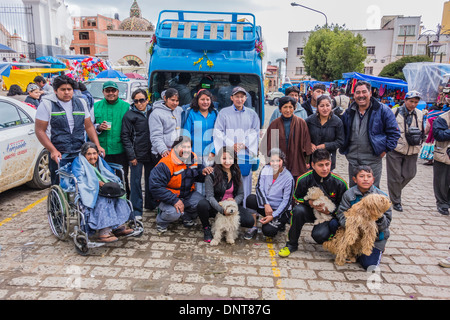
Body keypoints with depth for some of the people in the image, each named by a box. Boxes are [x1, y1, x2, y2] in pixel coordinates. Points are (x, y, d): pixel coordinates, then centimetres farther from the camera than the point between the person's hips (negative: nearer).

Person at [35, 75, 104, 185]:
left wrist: (97, 146, 4)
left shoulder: (81, 103, 11)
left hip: (80, 153, 3)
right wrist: (53, 151, -16)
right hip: (58, 155, -3)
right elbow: (40, 131, -5)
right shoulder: (46, 104, -2)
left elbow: (89, 126, 15)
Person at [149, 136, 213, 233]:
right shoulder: (165, 164, -23)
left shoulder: (193, 158, -3)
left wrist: (203, 172, -15)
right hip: (169, 196, -5)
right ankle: (161, 222, 6)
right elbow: (155, 187, -25)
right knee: (173, 213, -33)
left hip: (188, 194, 5)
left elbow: (197, 177, 12)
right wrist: (174, 200, -30)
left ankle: (187, 216, 14)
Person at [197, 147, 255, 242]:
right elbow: (210, 196, -18)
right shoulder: (212, 174, -13)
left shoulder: (237, 173, 1)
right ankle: (206, 228, -4)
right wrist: (222, 210, -33)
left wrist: (234, 201, -21)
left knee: (249, 221, -21)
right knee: (202, 205, -36)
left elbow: (241, 194, 3)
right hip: (215, 206, -3)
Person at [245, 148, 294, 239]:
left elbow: (287, 201, -13)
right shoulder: (265, 169, -6)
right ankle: (253, 227, -9)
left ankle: (280, 223, 13)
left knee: (268, 231, -23)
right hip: (264, 204, 4)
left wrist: (273, 216, -18)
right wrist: (266, 204, -23)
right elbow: (259, 187, -8)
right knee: (250, 199, -26)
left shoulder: (288, 178, -16)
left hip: (280, 209, -3)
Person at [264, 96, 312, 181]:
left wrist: (307, 161, 1)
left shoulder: (301, 123, -1)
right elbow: (270, 145, 7)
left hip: (297, 164, 0)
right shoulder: (274, 124, 1)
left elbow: (306, 142, 2)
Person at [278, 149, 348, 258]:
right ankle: (292, 244, -13)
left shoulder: (339, 183, -15)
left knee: (319, 235, -29)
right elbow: (296, 198, 1)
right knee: (298, 210, -32)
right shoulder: (303, 180, -15)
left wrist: (329, 211, -19)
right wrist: (309, 202, -19)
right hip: (310, 212, 2)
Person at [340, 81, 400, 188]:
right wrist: (344, 149, 12)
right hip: (353, 160, 4)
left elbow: (394, 132, -1)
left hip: (373, 161, -4)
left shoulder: (383, 110, -4)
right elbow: (342, 132, 22)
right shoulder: (349, 112, 8)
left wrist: (386, 150, -7)